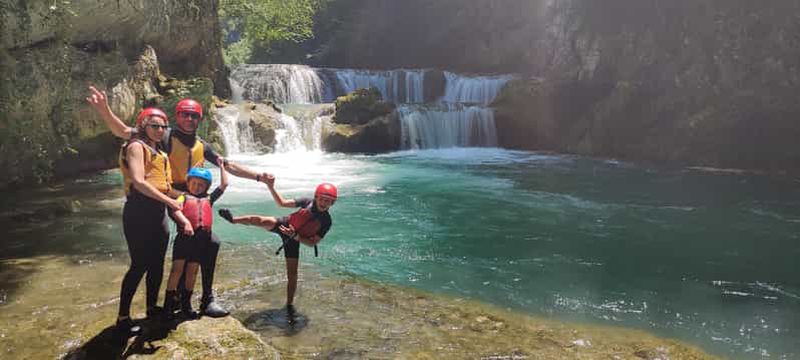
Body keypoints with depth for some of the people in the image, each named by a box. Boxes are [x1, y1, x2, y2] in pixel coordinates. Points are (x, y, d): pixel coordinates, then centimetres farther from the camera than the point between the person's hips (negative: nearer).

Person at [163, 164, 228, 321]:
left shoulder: (208, 198, 20)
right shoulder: (184, 196, 9)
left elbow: (224, 185, 21)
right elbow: (175, 209, -9)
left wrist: (221, 167, 29)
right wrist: (185, 222, -25)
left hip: (201, 238, 4)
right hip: (185, 236, -3)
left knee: (192, 271, 10)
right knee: (177, 269, -4)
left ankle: (186, 303, 21)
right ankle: (169, 304, 3)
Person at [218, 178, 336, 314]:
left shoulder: (326, 221, -16)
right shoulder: (307, 202, -13)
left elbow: (313, 243, -14)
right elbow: (282, 203, -3)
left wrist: (295, 235, -27)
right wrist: (271, 187, -16)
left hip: (293, 240, 0)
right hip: (283, 225, 0)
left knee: (292, 274, -1)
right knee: (264, 221, -33)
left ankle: (290, 304, 17)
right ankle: (233, 219, -28)